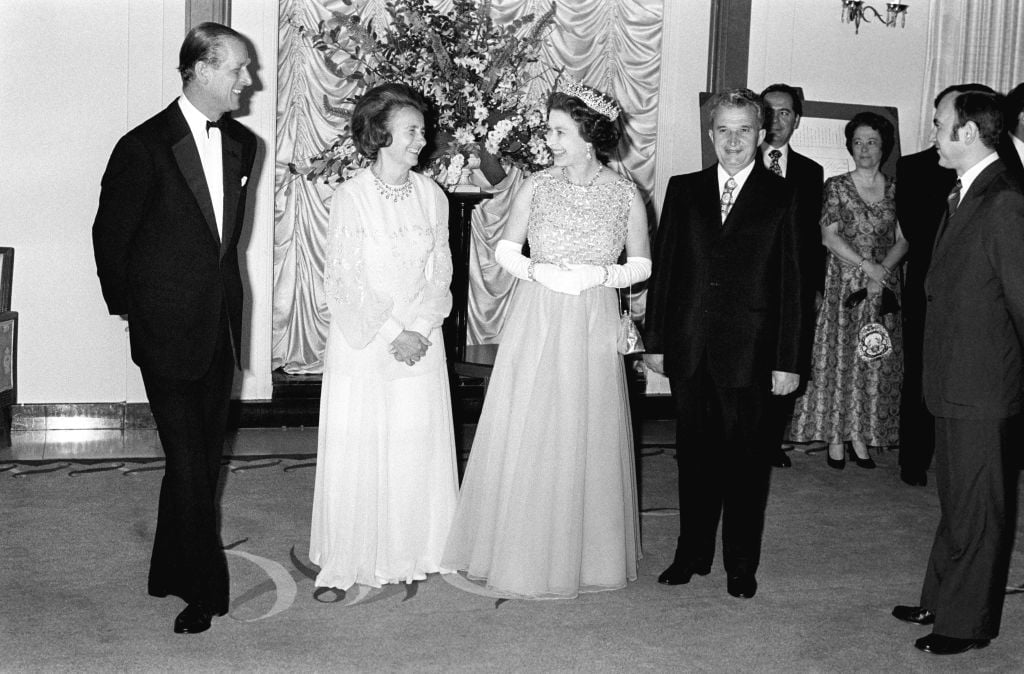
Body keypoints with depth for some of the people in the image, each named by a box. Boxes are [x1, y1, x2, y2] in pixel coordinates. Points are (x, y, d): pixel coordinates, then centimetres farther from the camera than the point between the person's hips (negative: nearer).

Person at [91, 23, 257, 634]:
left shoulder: (242, 144, 7)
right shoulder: (145, 146, -11)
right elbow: (110, 235, -2)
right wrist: (127, 308, 6)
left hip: (221, 329, 6)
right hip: (168, 331, -6)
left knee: (205, 459, 13)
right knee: (189, 463, -3)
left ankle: (174, 571, 29)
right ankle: (204, 590, 10)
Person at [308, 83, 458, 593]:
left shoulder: (431, 196, 2)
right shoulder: (350, 197, -9)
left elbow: (440, 275, 3)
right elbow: (341, 282, -10)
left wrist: (419, 332, -9)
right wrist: (390, 332, -14)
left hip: (420, 346, 3)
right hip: (361, 345, -3)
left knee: (416, 449, 7)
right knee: (356, 452, 3)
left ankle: (410, 555, 23)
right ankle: (349, 560, 17)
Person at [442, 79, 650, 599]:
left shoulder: (625, 195, -2)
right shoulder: (537, 186, 0)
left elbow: (642, 265, 5)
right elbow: (505, 249, 7)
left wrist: (601, 273, -13)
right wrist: (538, 270, -11)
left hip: (593, 331, -1)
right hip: (536, 325, 1)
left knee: (587, 440, 6)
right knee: (525, 439, 4)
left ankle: (585, 555, 23)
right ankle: (522, 556, 19)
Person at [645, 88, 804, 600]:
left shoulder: (781, 197, 0)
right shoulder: (683, 190, 8)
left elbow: (791, 283, -2)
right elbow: (662, 267, 8)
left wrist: (788, 360, -5)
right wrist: (655, 340, 5)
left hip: (749, 351, -2)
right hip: (689, 350, 2)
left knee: (745, 459, 7)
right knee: (694, 455, 12)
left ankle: (742, 565, 21)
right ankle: (693, 554, 26)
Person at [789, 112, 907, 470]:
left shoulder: (896, 189, 6)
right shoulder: (836, 186, 0)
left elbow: (902, 240, 3)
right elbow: (829, 236, -7)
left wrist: (883, 270, -14)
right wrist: (867, 264, -16)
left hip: (883, 283, 2)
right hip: (843, 283, -2)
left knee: (875, 359, 3)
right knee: (839, 356, -2)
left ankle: (862, 437, 11)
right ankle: (836, 437, 7)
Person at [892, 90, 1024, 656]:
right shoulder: (964, 196, 10)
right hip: (955, 384, 9)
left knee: (976, 510, 5)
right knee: (955, 501, 21)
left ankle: (968, 622, 19)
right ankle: (941, 601, 35)